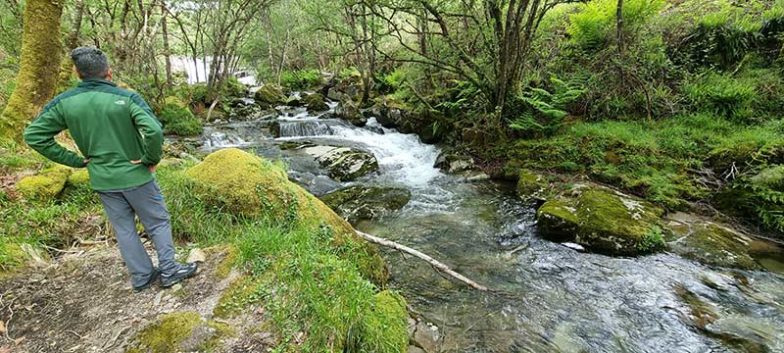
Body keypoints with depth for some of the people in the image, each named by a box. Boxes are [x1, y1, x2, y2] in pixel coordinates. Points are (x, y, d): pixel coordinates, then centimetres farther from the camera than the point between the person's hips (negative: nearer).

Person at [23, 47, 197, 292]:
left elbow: (33, 135, 0)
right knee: (158, 223, 11)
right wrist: (151, 159, -13)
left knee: (124, 229, 16)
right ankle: (169, 271, 15)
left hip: (102, 180, 4)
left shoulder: (63, 102, -2)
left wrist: (75, 160, 3)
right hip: (135, 175, -4)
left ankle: (142, 276, 25)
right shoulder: (127, 98, -15)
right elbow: (154, 131, -29)